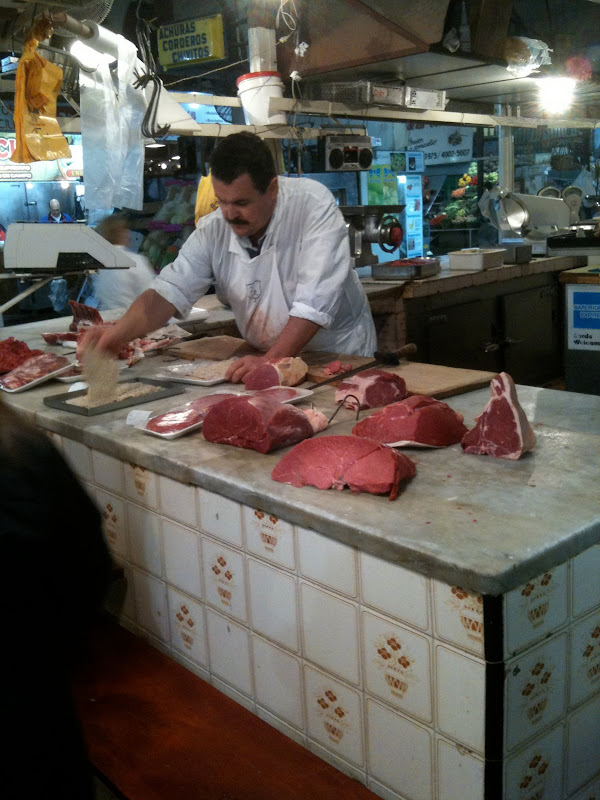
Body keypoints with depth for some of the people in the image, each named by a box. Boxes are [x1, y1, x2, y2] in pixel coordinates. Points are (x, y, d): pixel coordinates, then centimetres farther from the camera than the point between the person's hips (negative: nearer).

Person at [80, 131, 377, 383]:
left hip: (339, 354, -4)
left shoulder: (314, 205, -19)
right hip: (267, 357, 5)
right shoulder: (213, 230, -6)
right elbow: (170, 291, -11)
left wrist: (272, 360, -31)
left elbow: (315, 301, -25)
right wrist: (119, 331, -30)